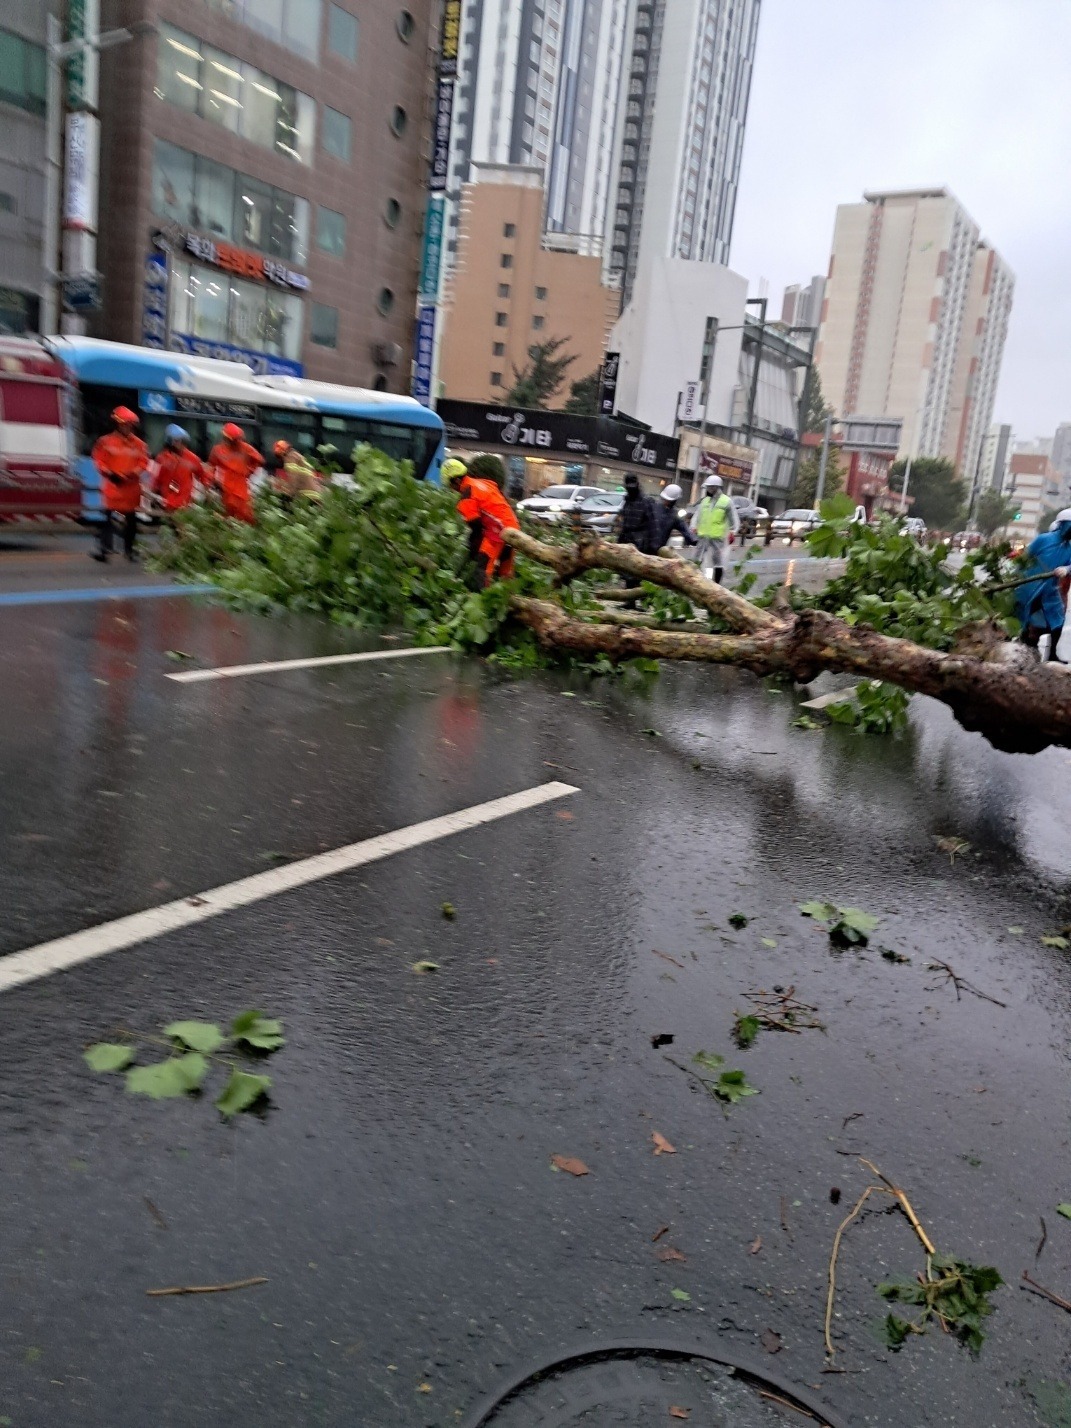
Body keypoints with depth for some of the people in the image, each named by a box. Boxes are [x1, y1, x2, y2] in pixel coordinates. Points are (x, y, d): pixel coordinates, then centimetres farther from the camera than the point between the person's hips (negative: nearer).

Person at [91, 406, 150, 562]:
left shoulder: (138, 444, 3)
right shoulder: (106, 441, -3)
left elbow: (144, 462, 3)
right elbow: (99, 461, -2)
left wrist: (134, 473, -14)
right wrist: (109, 474, -15)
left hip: (132, 487, 3)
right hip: (112, 485, -2)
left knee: (131, 519, 9)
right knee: (108, 517, -6)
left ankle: (129, 549, 20)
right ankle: (105, 549, -8)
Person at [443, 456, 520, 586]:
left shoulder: (467, 496, -9)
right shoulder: (483, 483, 16)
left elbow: (476, 527, -9)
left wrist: (472, 553, 1)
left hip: (499, 531, -9)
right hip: (512, 526, 9)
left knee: (483, 566, -8)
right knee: (505, 571, 15)